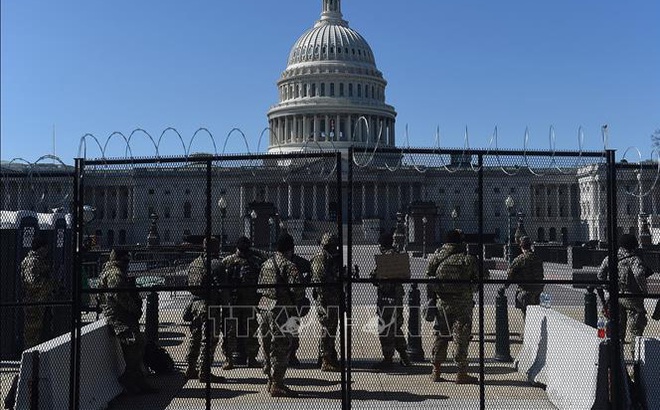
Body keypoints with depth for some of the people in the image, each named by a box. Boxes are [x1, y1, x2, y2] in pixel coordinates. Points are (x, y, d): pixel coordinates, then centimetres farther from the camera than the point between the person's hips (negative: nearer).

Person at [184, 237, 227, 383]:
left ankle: (191, 369, 26)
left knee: (194, 337, 17)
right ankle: (204, 372, 1)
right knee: (208, 339, -2)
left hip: (196, 304, 8)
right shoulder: (216, 264, -13)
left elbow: (189, 285, 15)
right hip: (210, 306, -8)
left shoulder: (193, 263, 12)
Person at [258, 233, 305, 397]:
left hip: (265, 306, 9)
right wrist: (297, 302, -2)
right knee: (281, 346, -2)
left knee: (270, 343, 17)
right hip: (281, 309, -8)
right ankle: (277, 385, 1)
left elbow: (260, 287, 16)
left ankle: (271, 380, 27)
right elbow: (296, 288, -20)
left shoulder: (266, 264, 12)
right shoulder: (289, 266, -13)